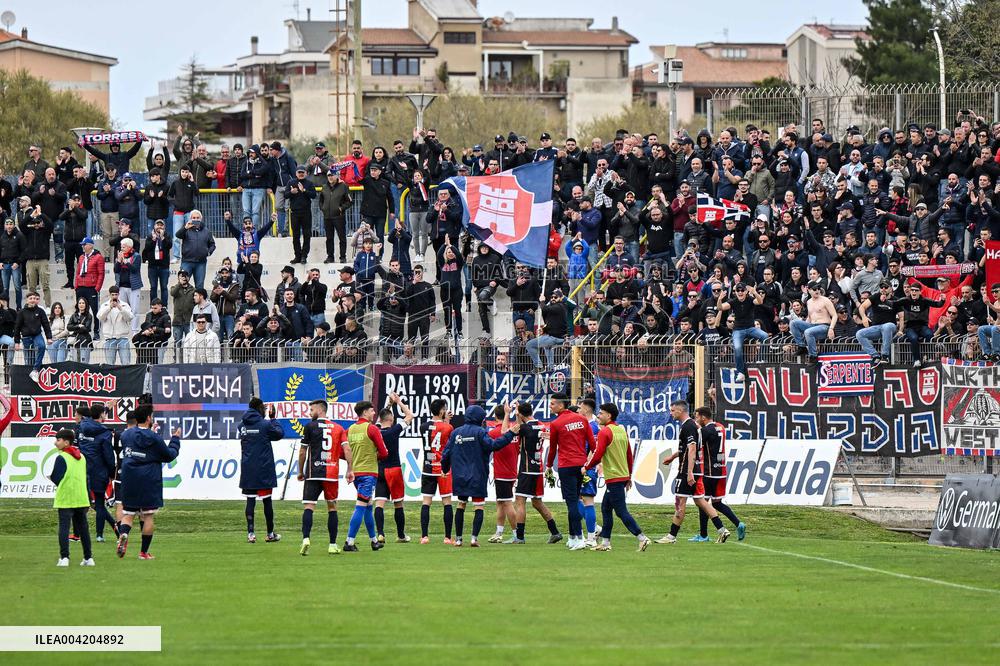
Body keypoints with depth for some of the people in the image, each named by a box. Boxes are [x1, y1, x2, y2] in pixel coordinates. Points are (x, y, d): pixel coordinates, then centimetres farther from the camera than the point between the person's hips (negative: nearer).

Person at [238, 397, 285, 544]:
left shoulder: (243, 425, 4)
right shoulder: (265, 424, -11)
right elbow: (279, 433, 3)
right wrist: (272, 418, 12)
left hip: (247, 470, 3)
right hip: (264, 470, -3)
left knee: (250, 500, 3)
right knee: (267, 500, 6)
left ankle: (250, 533, -3)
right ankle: (270, 534, 14)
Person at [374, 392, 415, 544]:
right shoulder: (394, 431, -10)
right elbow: (410, 416, 1)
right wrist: (398, 402, 9)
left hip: (379, 470, 2)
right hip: (394, 469, -2)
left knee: (379, 503, -4)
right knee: (398, 504, 9)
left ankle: (380, 533, -20)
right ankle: (401, 535, 18)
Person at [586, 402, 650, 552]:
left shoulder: (605, 432, -13)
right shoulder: (622, 431, 12)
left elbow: (597, 455, -17)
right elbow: (629, 455, 16)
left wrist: (586, 467, -1)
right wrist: (629, 476, 23)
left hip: (613, 478, -9)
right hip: (623, 476, 9)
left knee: (621, 511, -7)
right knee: (606, 508, 16)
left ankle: (642, 537, -14)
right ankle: (605, 542, 17)